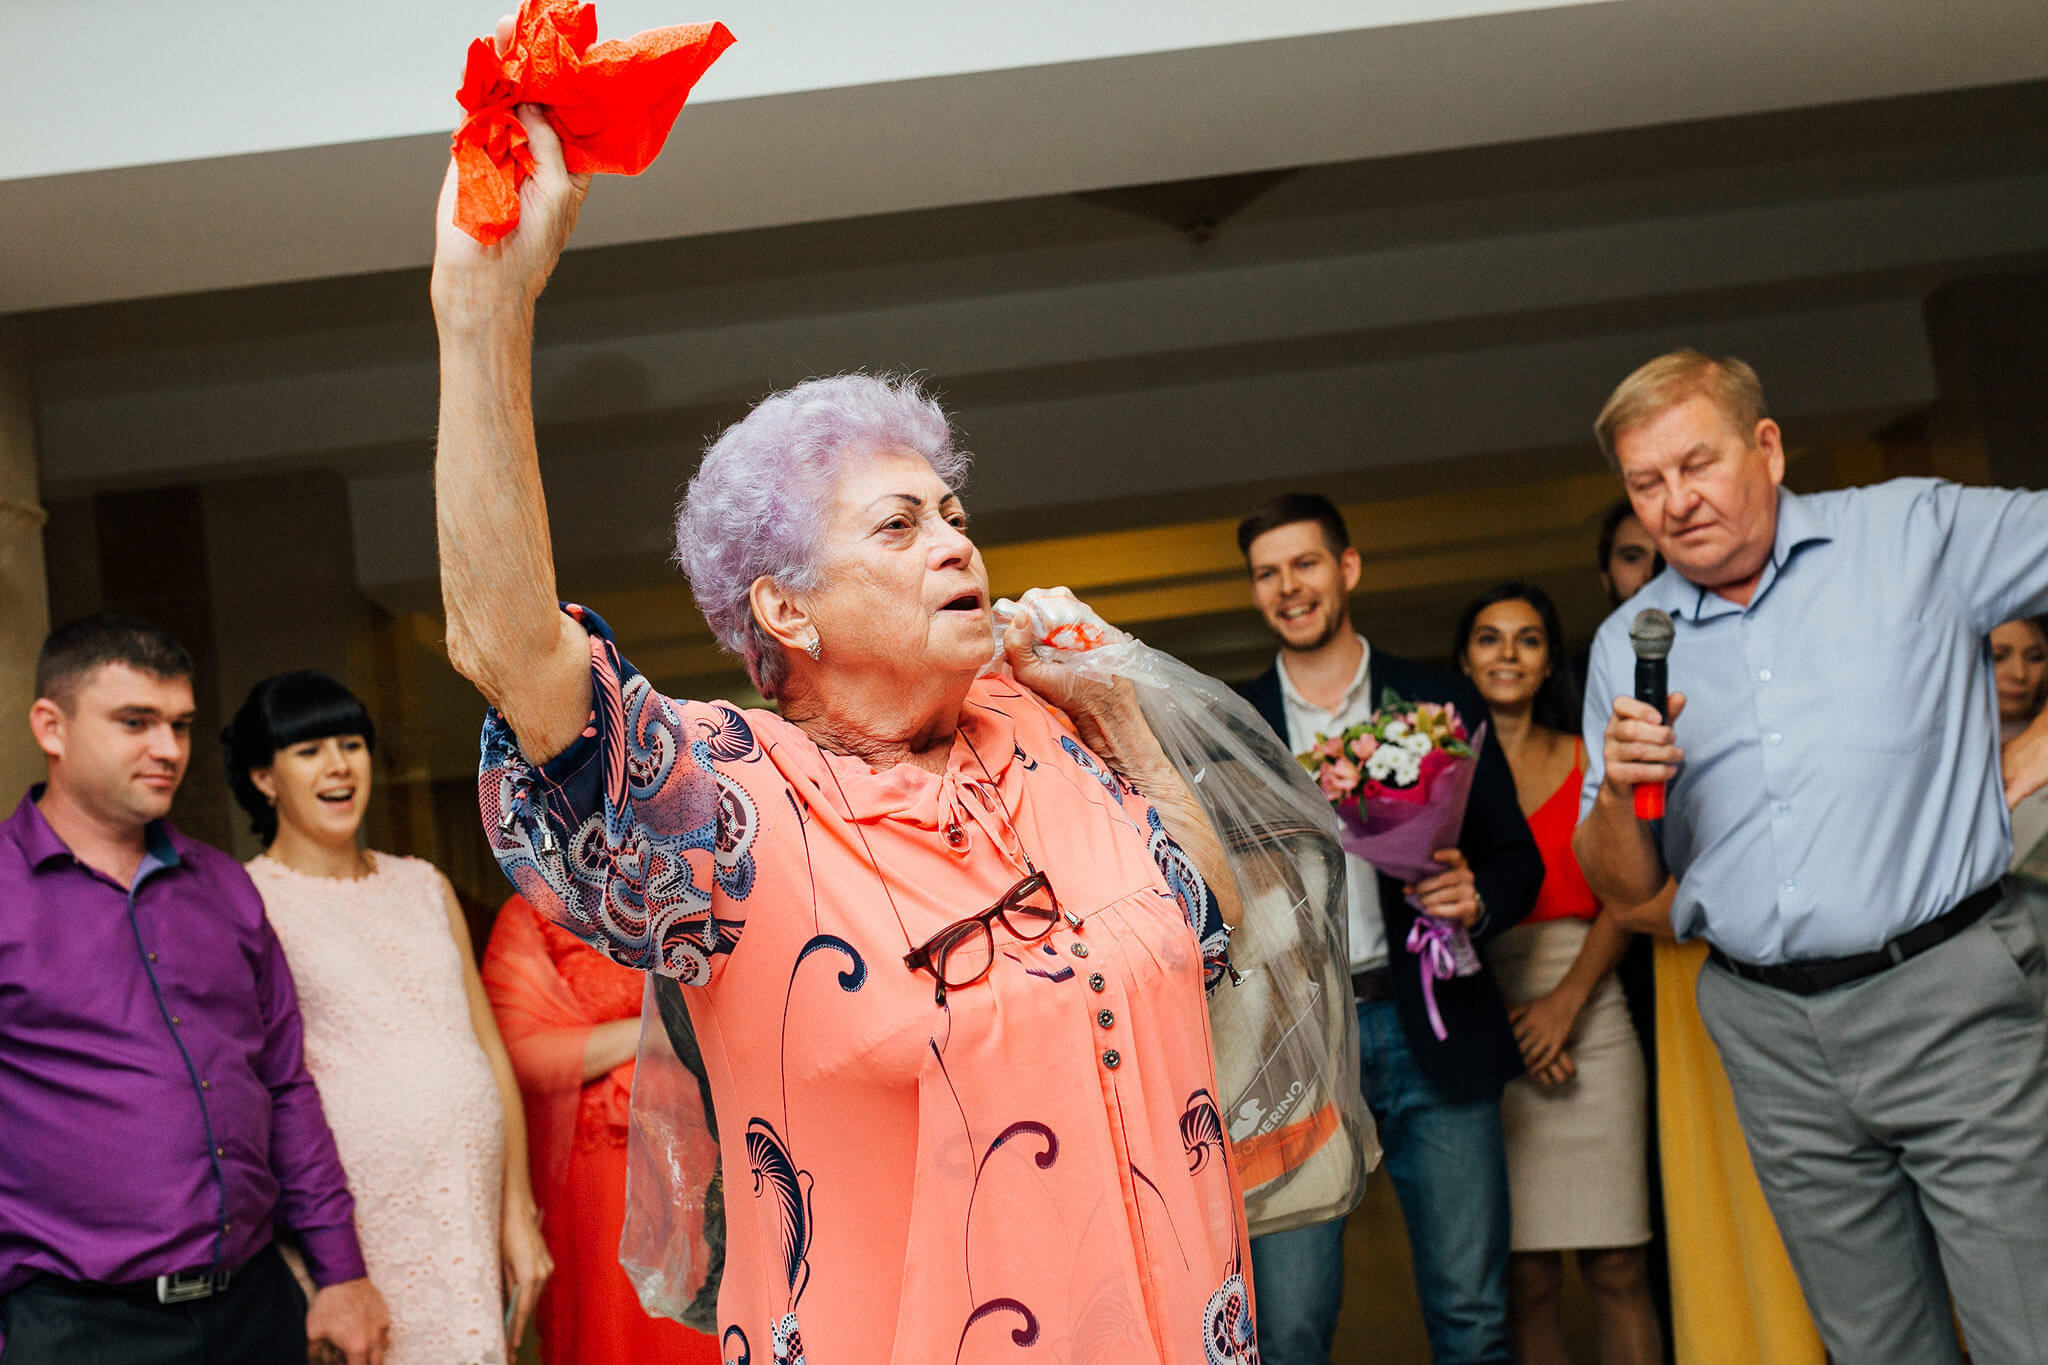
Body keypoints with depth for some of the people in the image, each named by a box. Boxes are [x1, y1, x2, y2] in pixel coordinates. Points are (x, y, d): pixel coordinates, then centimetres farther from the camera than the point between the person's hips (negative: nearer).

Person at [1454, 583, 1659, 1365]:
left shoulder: (1589, 763, 10)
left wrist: (1566, 1001, -11)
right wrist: (1500, 1021, -8)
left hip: (1587, 1014, 1)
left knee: (1616, 1266, -3)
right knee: (1525, 1273, -3)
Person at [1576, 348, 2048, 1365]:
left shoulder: (1915, 534, -1)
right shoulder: (1627, 645, 9)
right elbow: (1624, 886, 11)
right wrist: (1617, 794, -12)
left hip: (1949, 1001, -3)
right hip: (1772, 1034, 4)